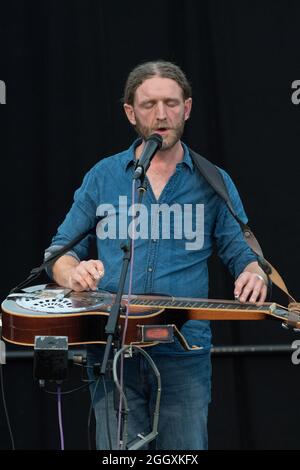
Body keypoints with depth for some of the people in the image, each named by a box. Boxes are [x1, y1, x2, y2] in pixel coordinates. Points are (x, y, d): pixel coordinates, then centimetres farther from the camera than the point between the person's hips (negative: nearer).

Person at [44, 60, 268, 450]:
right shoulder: (103, 176, 10)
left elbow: (243, 254, 10)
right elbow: (59, 250, 13)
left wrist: (254, 275, -15)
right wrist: (74, 273, -10)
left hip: (184, 351, 0)